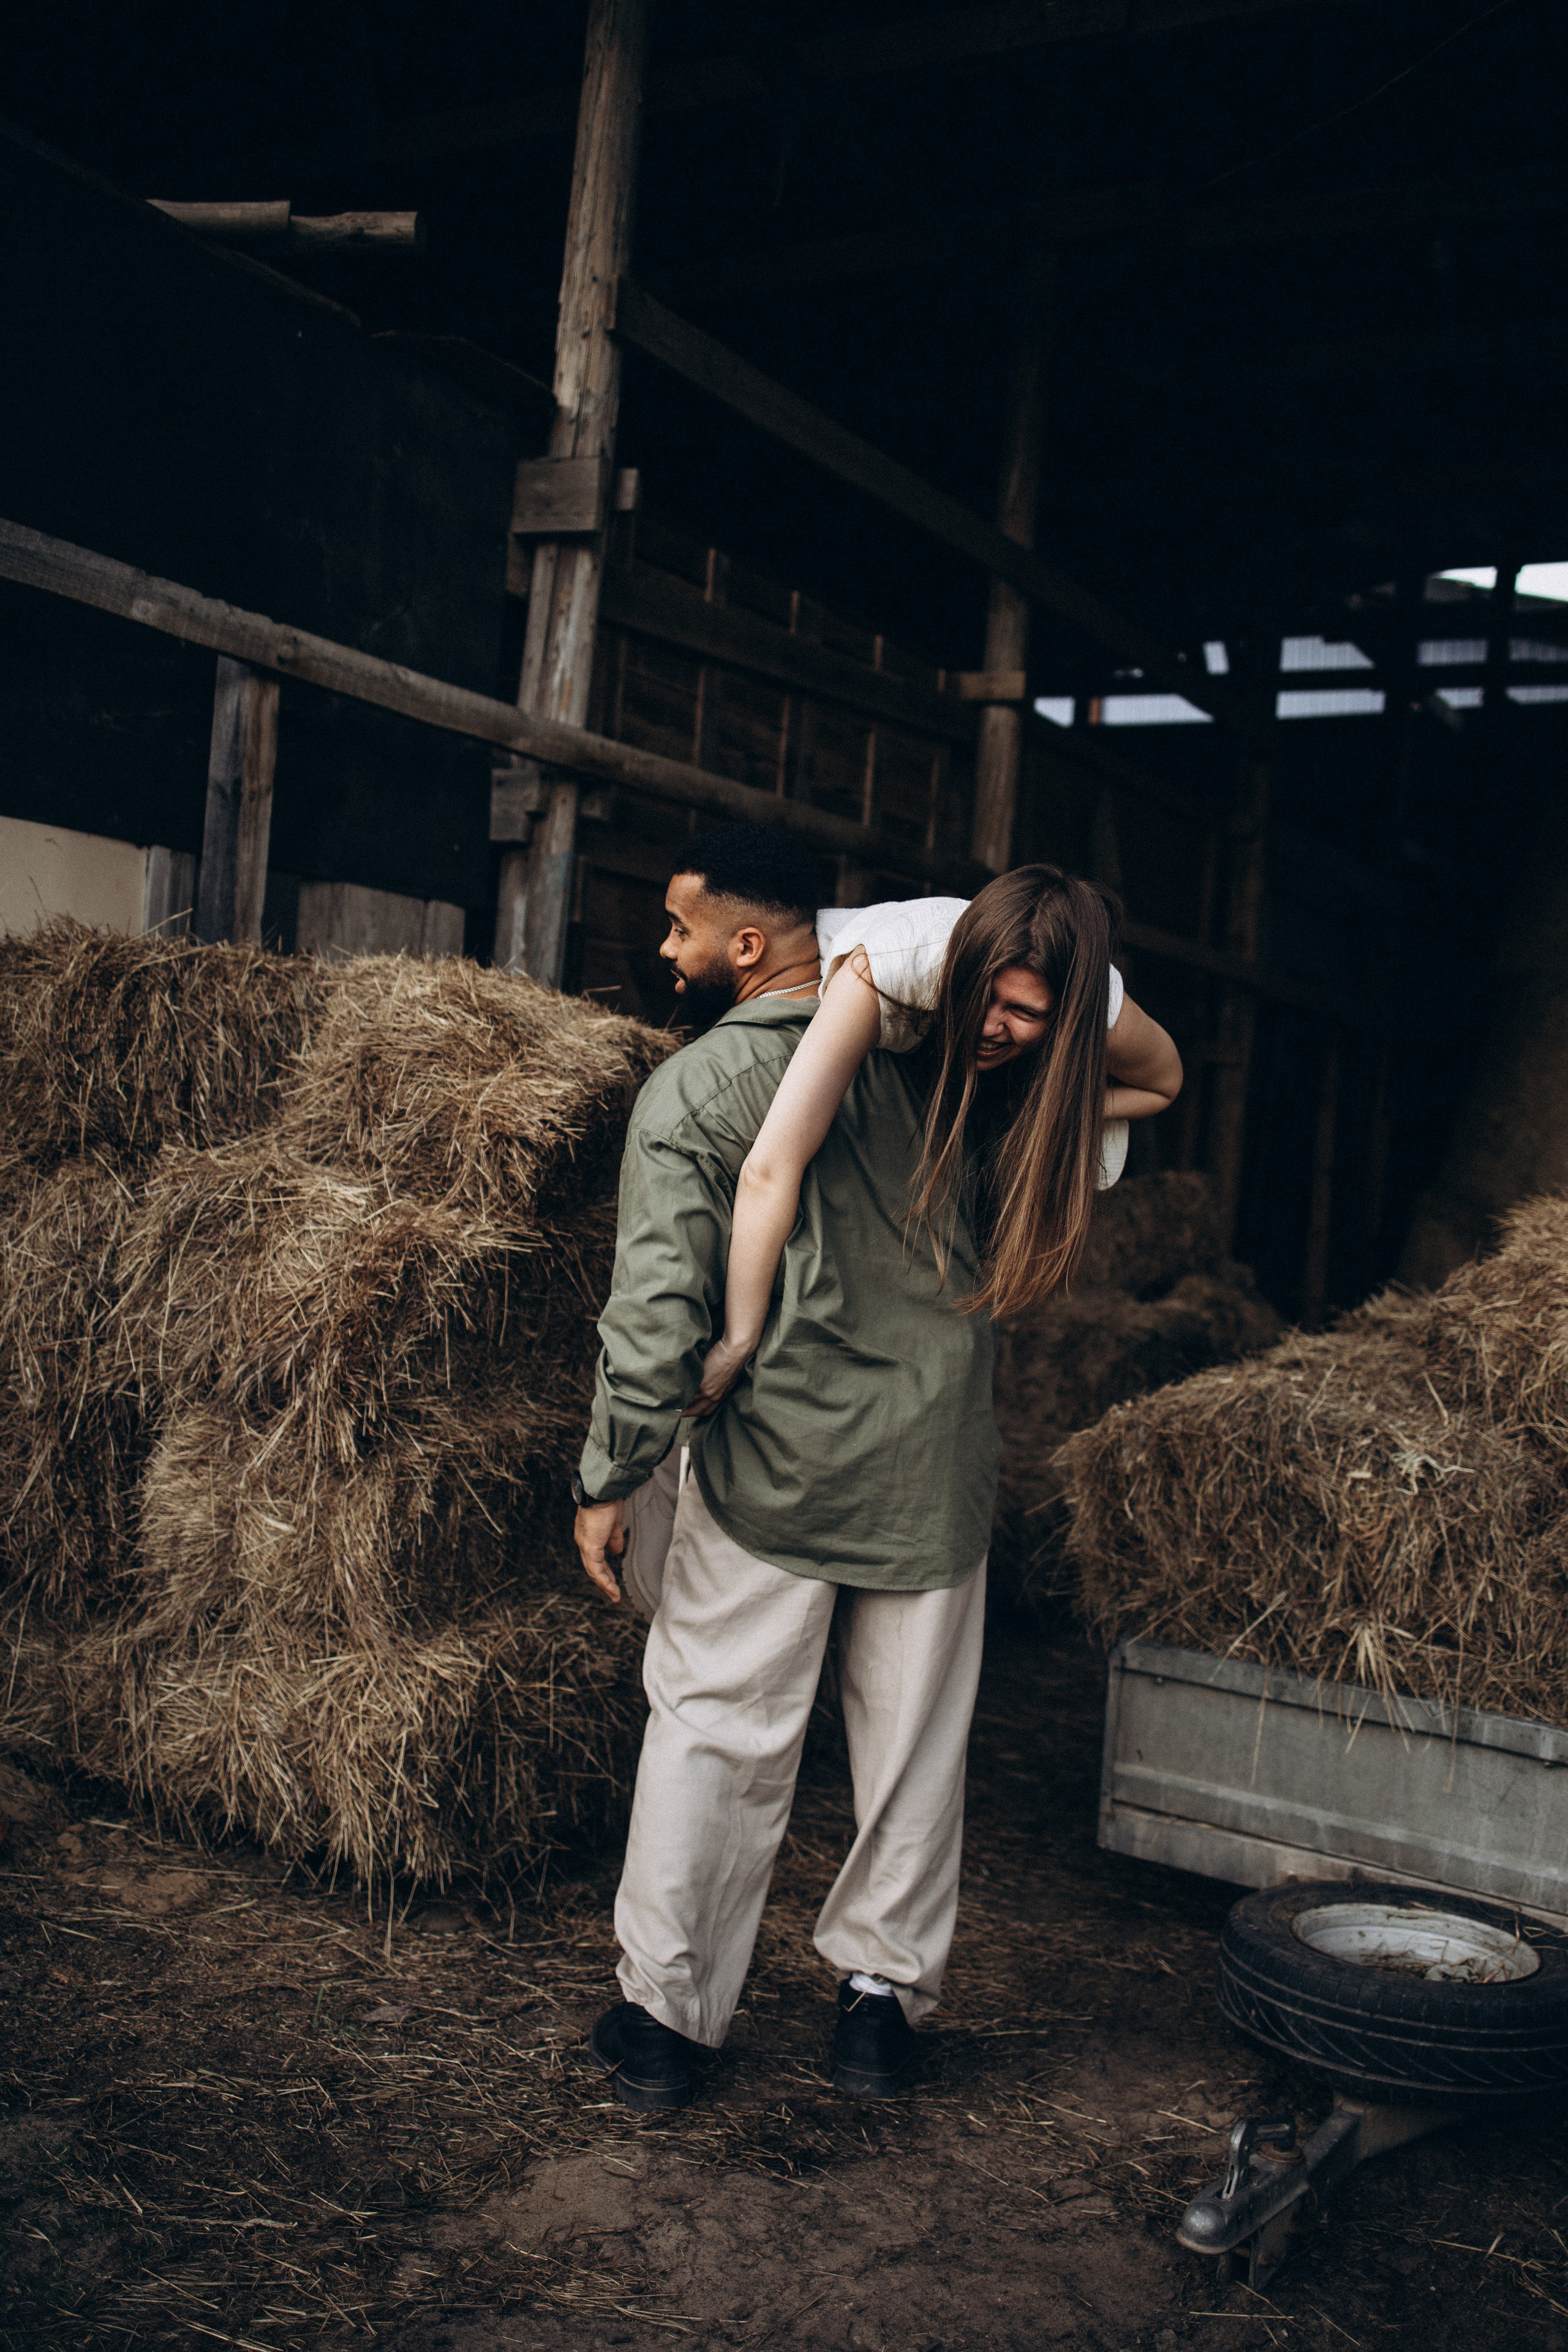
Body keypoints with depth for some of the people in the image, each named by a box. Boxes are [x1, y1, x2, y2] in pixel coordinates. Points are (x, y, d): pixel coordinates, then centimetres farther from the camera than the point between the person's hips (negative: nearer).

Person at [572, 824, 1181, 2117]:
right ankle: (883, 1995, 29)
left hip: (768, 1468, -2)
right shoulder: (946, 1062, 3)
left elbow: (656, 1304, -11)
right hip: (937, 1474, 3)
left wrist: (611, 1478, -3)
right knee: (915, 1742, 15)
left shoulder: (691, 1090, -6)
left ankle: (668, 2018, 20)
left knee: (715, 1733, 9)